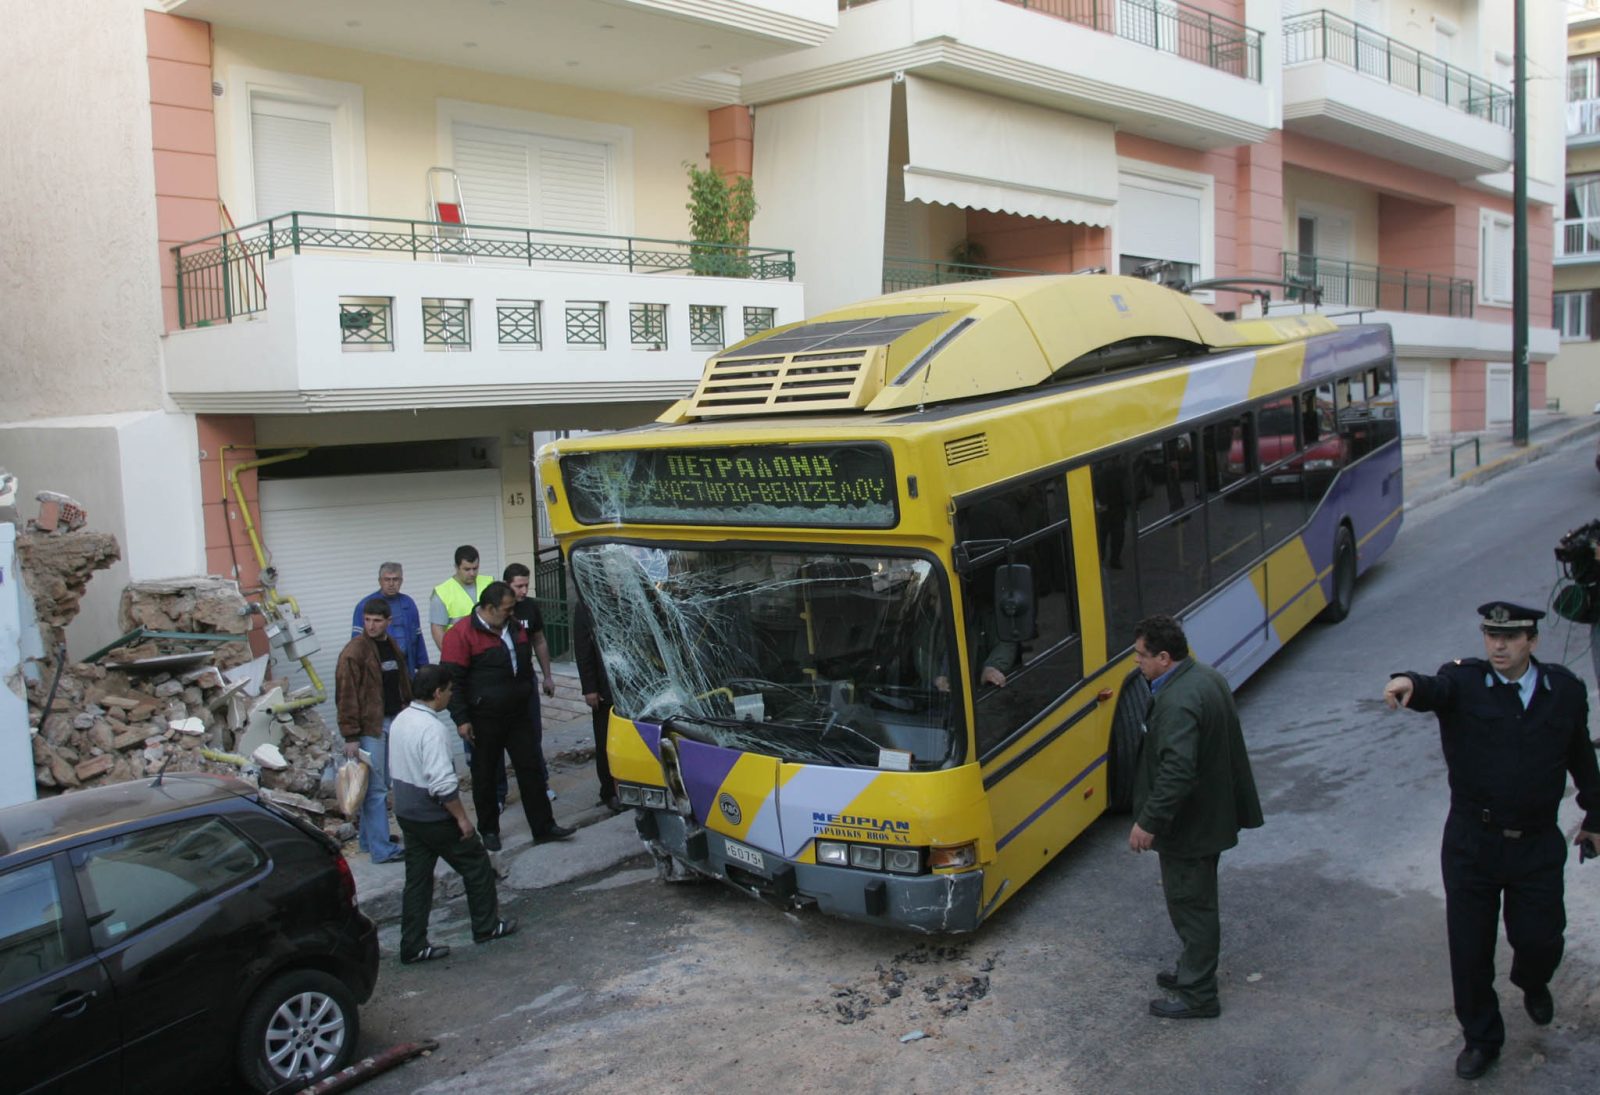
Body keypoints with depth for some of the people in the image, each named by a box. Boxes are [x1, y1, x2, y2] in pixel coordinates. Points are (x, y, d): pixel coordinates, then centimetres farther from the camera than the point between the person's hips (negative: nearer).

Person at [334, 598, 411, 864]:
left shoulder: (392, 647, 10)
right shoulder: (354, 651, -13)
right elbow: (346, 696, -15)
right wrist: (350, 736, -17)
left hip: (393, 722, 7)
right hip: (369, 726, -7)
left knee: (379, 785, 15)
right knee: (376, 789, -4)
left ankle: (370, 838, 27)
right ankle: (381, 850, 0)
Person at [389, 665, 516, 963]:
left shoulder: (401, 720, 5)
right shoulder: (432, 728, -24)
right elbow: (442, 782, -27)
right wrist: (462, 817, -18)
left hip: (406, 812, 9)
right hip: (434, 816, -9)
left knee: (417, 879, 14)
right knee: (477, 866, 9)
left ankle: (413, 946, 17)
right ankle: (486, 927, 20)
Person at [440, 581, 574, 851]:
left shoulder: (515, 627, 8)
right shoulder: (463, 633, -14)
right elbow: (452, 679, -16)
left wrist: (527, 693, 20)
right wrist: (461, 719, -17)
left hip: (518, 715, 6)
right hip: (484, 719, -6)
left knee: (530, 768, 5)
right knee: (485, 776, 7)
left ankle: (543, 827, 11)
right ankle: (489, 831, 21)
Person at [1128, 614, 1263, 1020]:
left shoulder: (1178, 703, -30)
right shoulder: (1208, 677, 2)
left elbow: (1176, 772, -34)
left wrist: (1149, 823, -26)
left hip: (1189, 825, -10)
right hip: (1213, 814, 10)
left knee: (1191, 905, 4)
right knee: (1197, 901, 23)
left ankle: (1197, 995, 18)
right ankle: (1194, 971, 38)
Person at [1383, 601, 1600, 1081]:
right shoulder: (1463, 681, -8)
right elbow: (1435, 688, -33)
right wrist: (1410, 683, -57)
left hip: (1539, 844, 1)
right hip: (1472, 843, -1)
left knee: (1540, 939, 5)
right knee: (1470, 948, 7)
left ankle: (1532, 983, 44)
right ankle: (1481, 1038, 29)